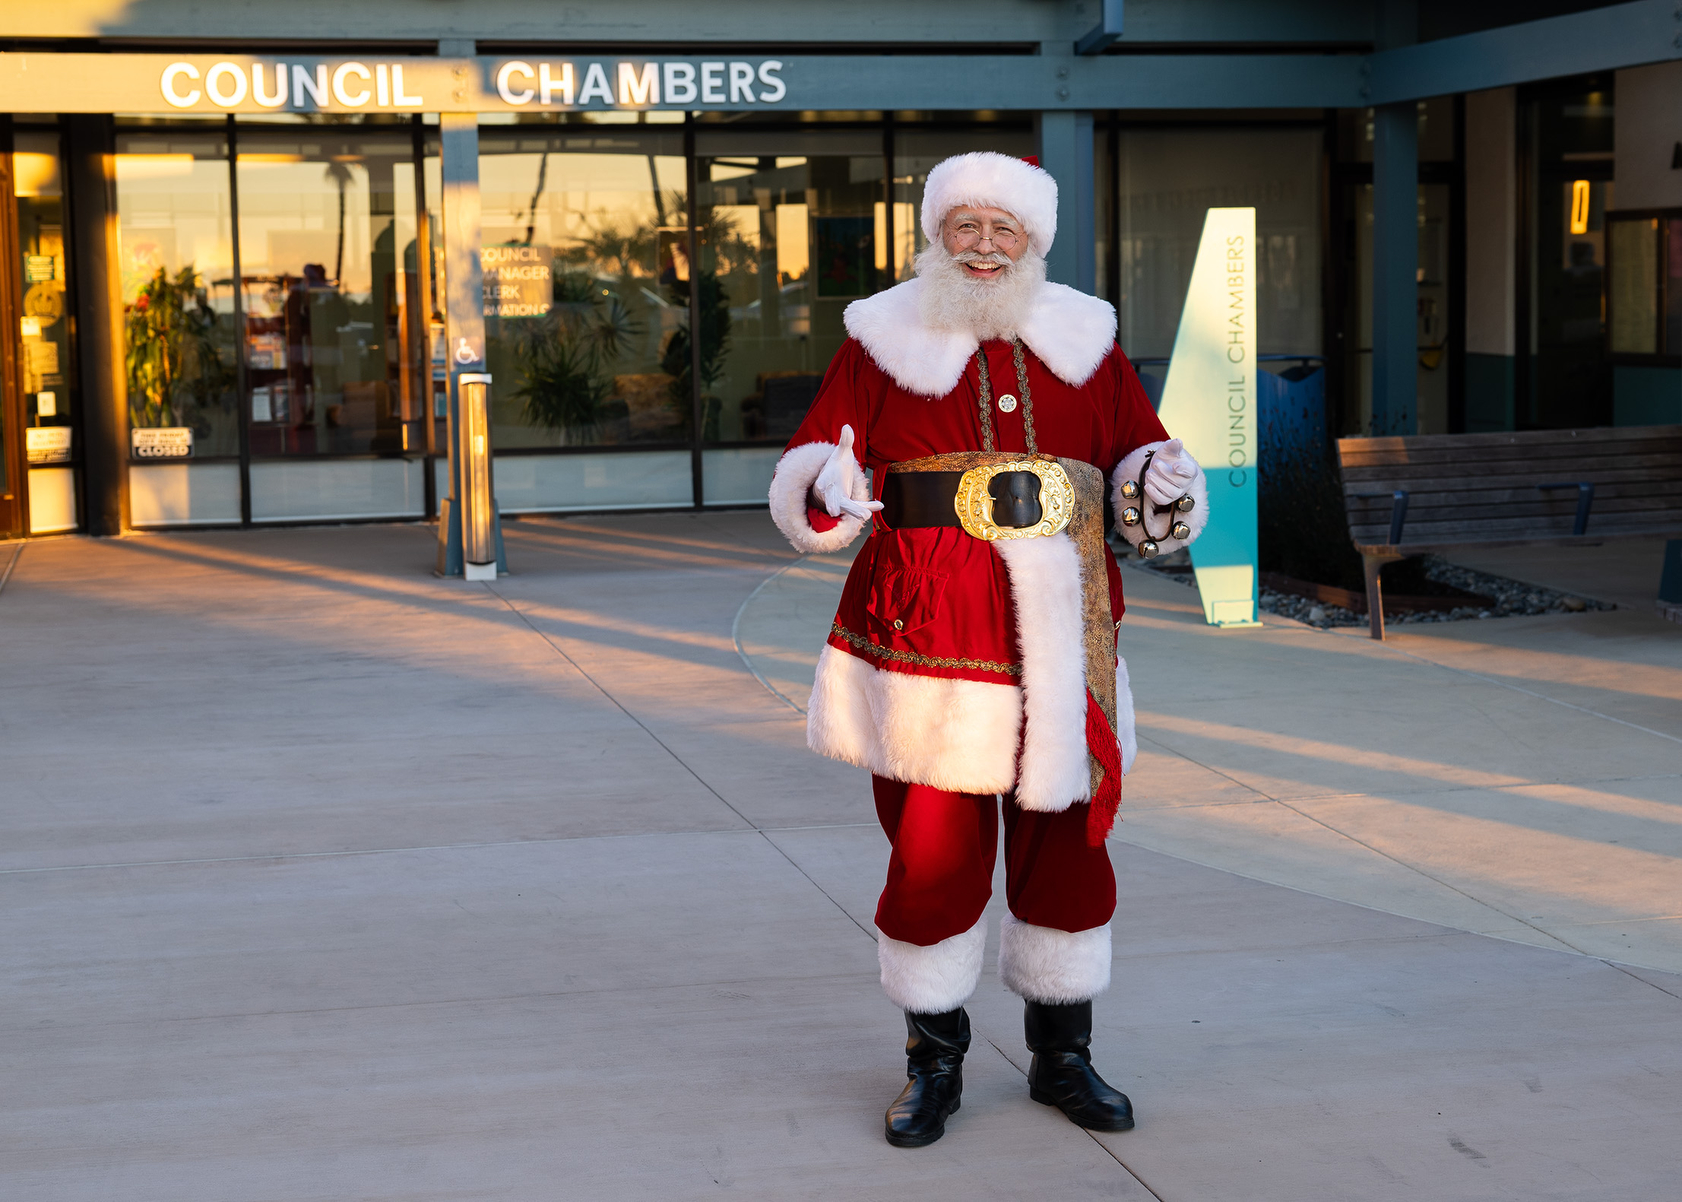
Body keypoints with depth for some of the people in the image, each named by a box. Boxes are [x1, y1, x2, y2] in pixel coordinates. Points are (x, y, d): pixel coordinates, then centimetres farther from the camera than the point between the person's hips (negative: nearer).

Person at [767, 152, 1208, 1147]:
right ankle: (935, 1062, 16)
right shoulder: (884, 343, 3)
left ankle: (1063, 1055, 25)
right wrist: (827, 490, -22)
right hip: (928, 637, -3)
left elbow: (1138, 457, 15)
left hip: (1060, 638, 3)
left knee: (1065, 843, 9)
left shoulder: (1087, 344, 11)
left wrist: (1160, 488, -8)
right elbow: (809, 476, 1)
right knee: (933, 852, -2)